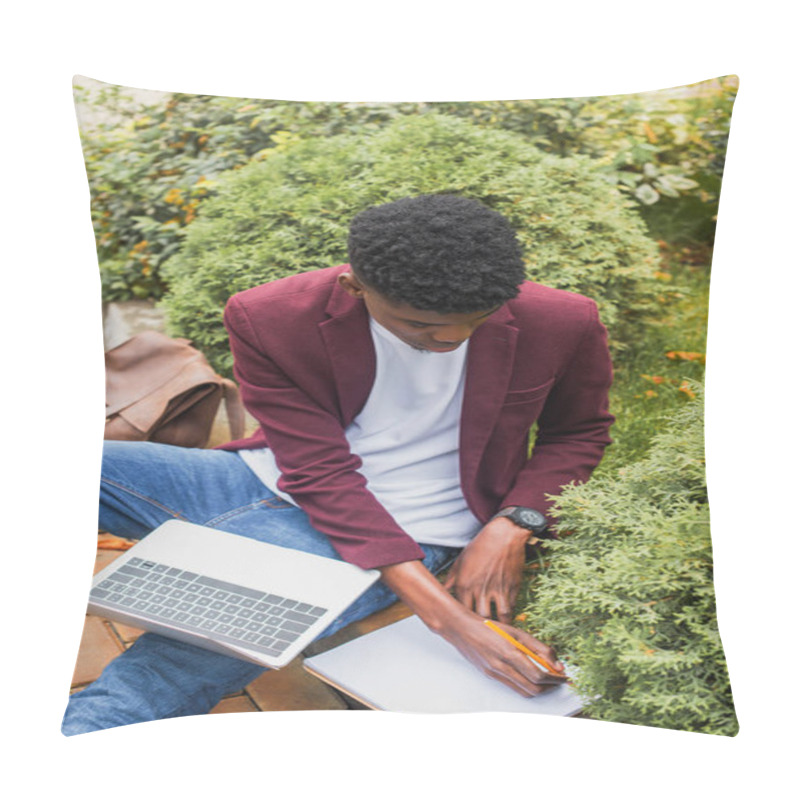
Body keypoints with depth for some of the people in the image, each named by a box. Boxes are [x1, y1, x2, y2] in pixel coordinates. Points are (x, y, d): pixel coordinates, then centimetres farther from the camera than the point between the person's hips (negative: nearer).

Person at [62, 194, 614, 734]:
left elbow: (580, 432, 6)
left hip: (405, 532, -3)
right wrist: (443, 613, -26)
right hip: (268, 480, 3)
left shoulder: (559, 323, -14)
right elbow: (322, 475, -17)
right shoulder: (269, 319, -17)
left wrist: (515, 524, -13)